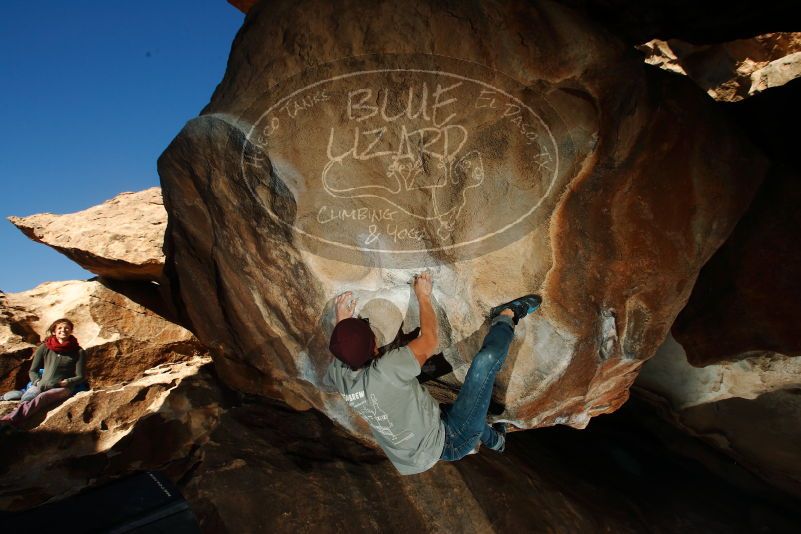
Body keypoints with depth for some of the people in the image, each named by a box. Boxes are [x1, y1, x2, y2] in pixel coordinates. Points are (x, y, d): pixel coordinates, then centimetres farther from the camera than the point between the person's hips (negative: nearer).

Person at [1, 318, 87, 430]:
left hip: (63, 388, -3)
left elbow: (81, 377, 3)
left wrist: (64, 383, -13)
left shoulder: (78, 352, 7)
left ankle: (12, 419, -58)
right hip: (41, 386, 3)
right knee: (26, 399, -32)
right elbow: (33, 371, 17)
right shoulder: (44, 348, 16)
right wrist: (38, 382, -3)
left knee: (42, 397, -37)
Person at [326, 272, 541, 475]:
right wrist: (423, 296, -9)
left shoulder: (339, 376, -11)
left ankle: (495, 439, 61)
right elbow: (430, 341, -22)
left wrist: (342, 321, 7)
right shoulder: (384, 372, -33)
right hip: (448, 443, -8)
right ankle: (507, 317, 14)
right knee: (486, 359, -14)